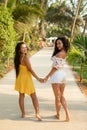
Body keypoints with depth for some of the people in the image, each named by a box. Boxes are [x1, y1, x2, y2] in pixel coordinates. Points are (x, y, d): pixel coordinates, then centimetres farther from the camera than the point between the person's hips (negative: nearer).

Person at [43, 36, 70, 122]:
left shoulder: (60, 53, -17)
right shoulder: (64, 53, 11)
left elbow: (56, 67, -19)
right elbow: (53, 58, 20)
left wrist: (47, 76, -14)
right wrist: (55, 49, 13)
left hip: (57, 75, -9)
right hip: (63, 74, 9)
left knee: (57, 97, 5)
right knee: (61, 96, 16)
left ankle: (58, 114, 19)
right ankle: (67, 113, 3)